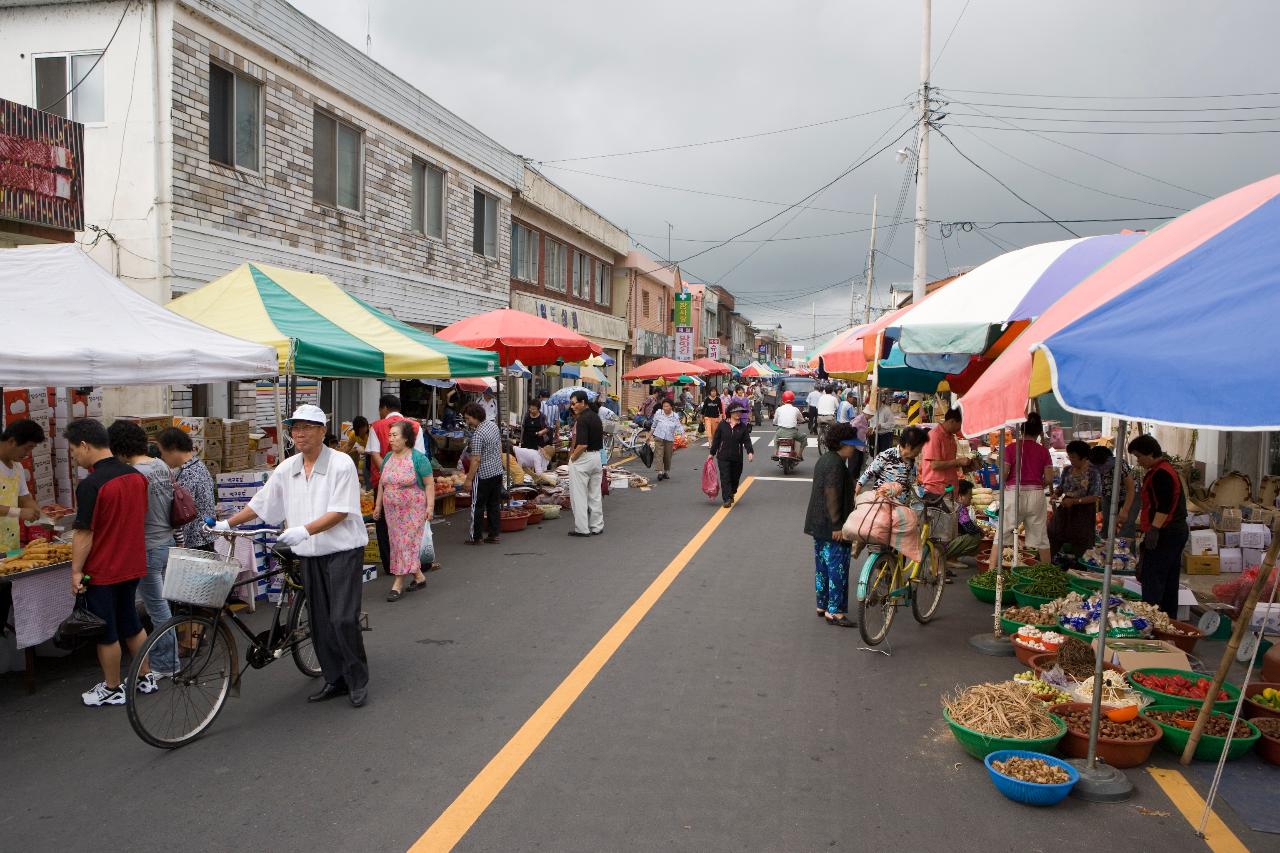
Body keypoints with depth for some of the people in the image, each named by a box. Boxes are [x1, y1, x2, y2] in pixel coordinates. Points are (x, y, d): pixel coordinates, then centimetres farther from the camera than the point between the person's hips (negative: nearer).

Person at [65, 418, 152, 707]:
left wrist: (76, 571, -10)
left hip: (102, 572, -7)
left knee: (106, 633, 7)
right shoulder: (137, 476, 1)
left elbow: (84, 534, -18)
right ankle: (147, 677, 28)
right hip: (132, 565, 7)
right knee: (130, 623, 20)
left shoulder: (91, 485, -21)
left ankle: (112, 689, 20)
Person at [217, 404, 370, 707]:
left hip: (343, 550, -6)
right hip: (310, 555, 6)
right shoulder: (287, 469, 8)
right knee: (319, 622, 9)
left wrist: (304, 530, -27)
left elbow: (340, 512, -17)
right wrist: (227, 523, 8)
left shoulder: (341, 464, -11)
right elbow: (260, 503, 15)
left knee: (343, 619, -9)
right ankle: (335, 680, 22)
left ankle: (358, 682, 5)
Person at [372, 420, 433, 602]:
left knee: (407, 543, -5)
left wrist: (430, 506, -15)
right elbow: (382, 483, 17)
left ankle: (398, 583, 0)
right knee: (398, 543, 9)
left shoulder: (418, 459, -10)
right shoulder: (388, 457, 9)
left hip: (413, 510, -7)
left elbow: (429, 484, -10)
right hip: (392, 510, 7)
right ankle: (419, 577, 22)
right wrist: (378, 505, 15)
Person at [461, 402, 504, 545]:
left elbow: (476, 460, -22)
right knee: (495, 505, 12)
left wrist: (469, 479, -17)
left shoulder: (478, 434, -21)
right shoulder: (493, 425, 5)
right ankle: (493, 535, 17)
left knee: (477, 506, 3)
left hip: (483, 475, -8)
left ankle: (475, 537, 9)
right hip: (497, 471, 8)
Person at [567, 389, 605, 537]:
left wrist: (572, 457, -11)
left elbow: (582, 445, -25)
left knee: (579, 495, 0)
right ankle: (597, 527, 19)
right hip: (597, 457, 9)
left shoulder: (582, 419, -18)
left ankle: (582, 529, 3)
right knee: (595, 495, 13)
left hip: (582, 458, -9)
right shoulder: (596, 417, 9)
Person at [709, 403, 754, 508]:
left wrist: (750, 452, -18)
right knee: (725, 478, -7)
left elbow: (747, 440, -2)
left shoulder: (743, 427, 2)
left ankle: (731, 494, 37)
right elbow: (716, 440, 5)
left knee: (735, 478, 13)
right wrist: (712, 453, 7)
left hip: (737, 457, 2)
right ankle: (726, 499, -7)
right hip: (723, 457, -2)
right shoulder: (722, 425, -1)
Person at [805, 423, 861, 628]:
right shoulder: (837, 464, -18)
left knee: (822, 567, 16)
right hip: (832, 527, -10)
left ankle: (822, 606, 25)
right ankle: (835, 612, -2)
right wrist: (837, 526, -22)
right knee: (838, 568, -5)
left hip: (818, 525, 10)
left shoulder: (824, 459, 14)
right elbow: (832, 496, -23)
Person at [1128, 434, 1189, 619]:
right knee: (1169, 581, 15)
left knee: (1151, 580, -9)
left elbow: (1164, 506, -25)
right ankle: (1169, 618, 21)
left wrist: (1154, 529, -25)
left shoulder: (1160, 474, -16)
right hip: (1177, 531, 11)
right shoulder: (1168, 469, 18)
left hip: (1165, 534, -11)